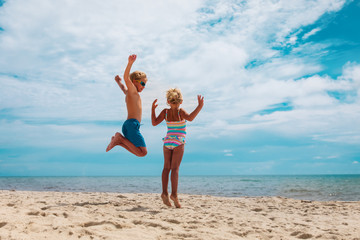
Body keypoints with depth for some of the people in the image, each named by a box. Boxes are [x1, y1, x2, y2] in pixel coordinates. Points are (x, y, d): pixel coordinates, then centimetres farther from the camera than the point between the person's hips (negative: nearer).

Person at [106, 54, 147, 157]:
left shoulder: (128, 93, 25)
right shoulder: (132, 91, 0)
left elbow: (123, 88, 48)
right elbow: (126, 78, -20)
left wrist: (118, 82, 69)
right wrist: (130, 63, -34)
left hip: (127, 125, 10)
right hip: (132, 124, -10)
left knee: (139, 152, 18)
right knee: (143, 153, -16)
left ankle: (119, 140, 6)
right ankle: (120, 138, -14)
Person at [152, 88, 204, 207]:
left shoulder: (165, 112, 3)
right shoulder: (180, 111, -8)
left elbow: (154, 123, 7)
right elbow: (190, 118, -27)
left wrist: (153, 109, 15)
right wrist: (199, 106, -23)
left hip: (167, 142, 4)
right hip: (178, 143, -4)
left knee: (166, 167, 8)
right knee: (175, 168, -6)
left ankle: (164, 192, 2)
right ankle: (174, 194, -11)